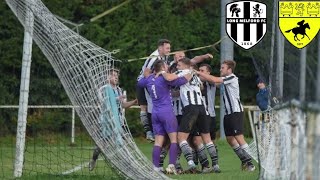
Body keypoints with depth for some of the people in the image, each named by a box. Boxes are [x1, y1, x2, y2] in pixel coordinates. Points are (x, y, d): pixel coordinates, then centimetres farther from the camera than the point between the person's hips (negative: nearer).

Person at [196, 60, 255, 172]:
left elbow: (214, 80, -18)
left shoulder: (232, 78, -10)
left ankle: (249, 163, -12)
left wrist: (198, 73, -14)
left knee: (239, 137, -13)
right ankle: (245, 161, 15)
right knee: (230, 139, 8)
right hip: (228, 112, 10)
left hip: (236, 112, -10)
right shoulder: (226, 80, 17)